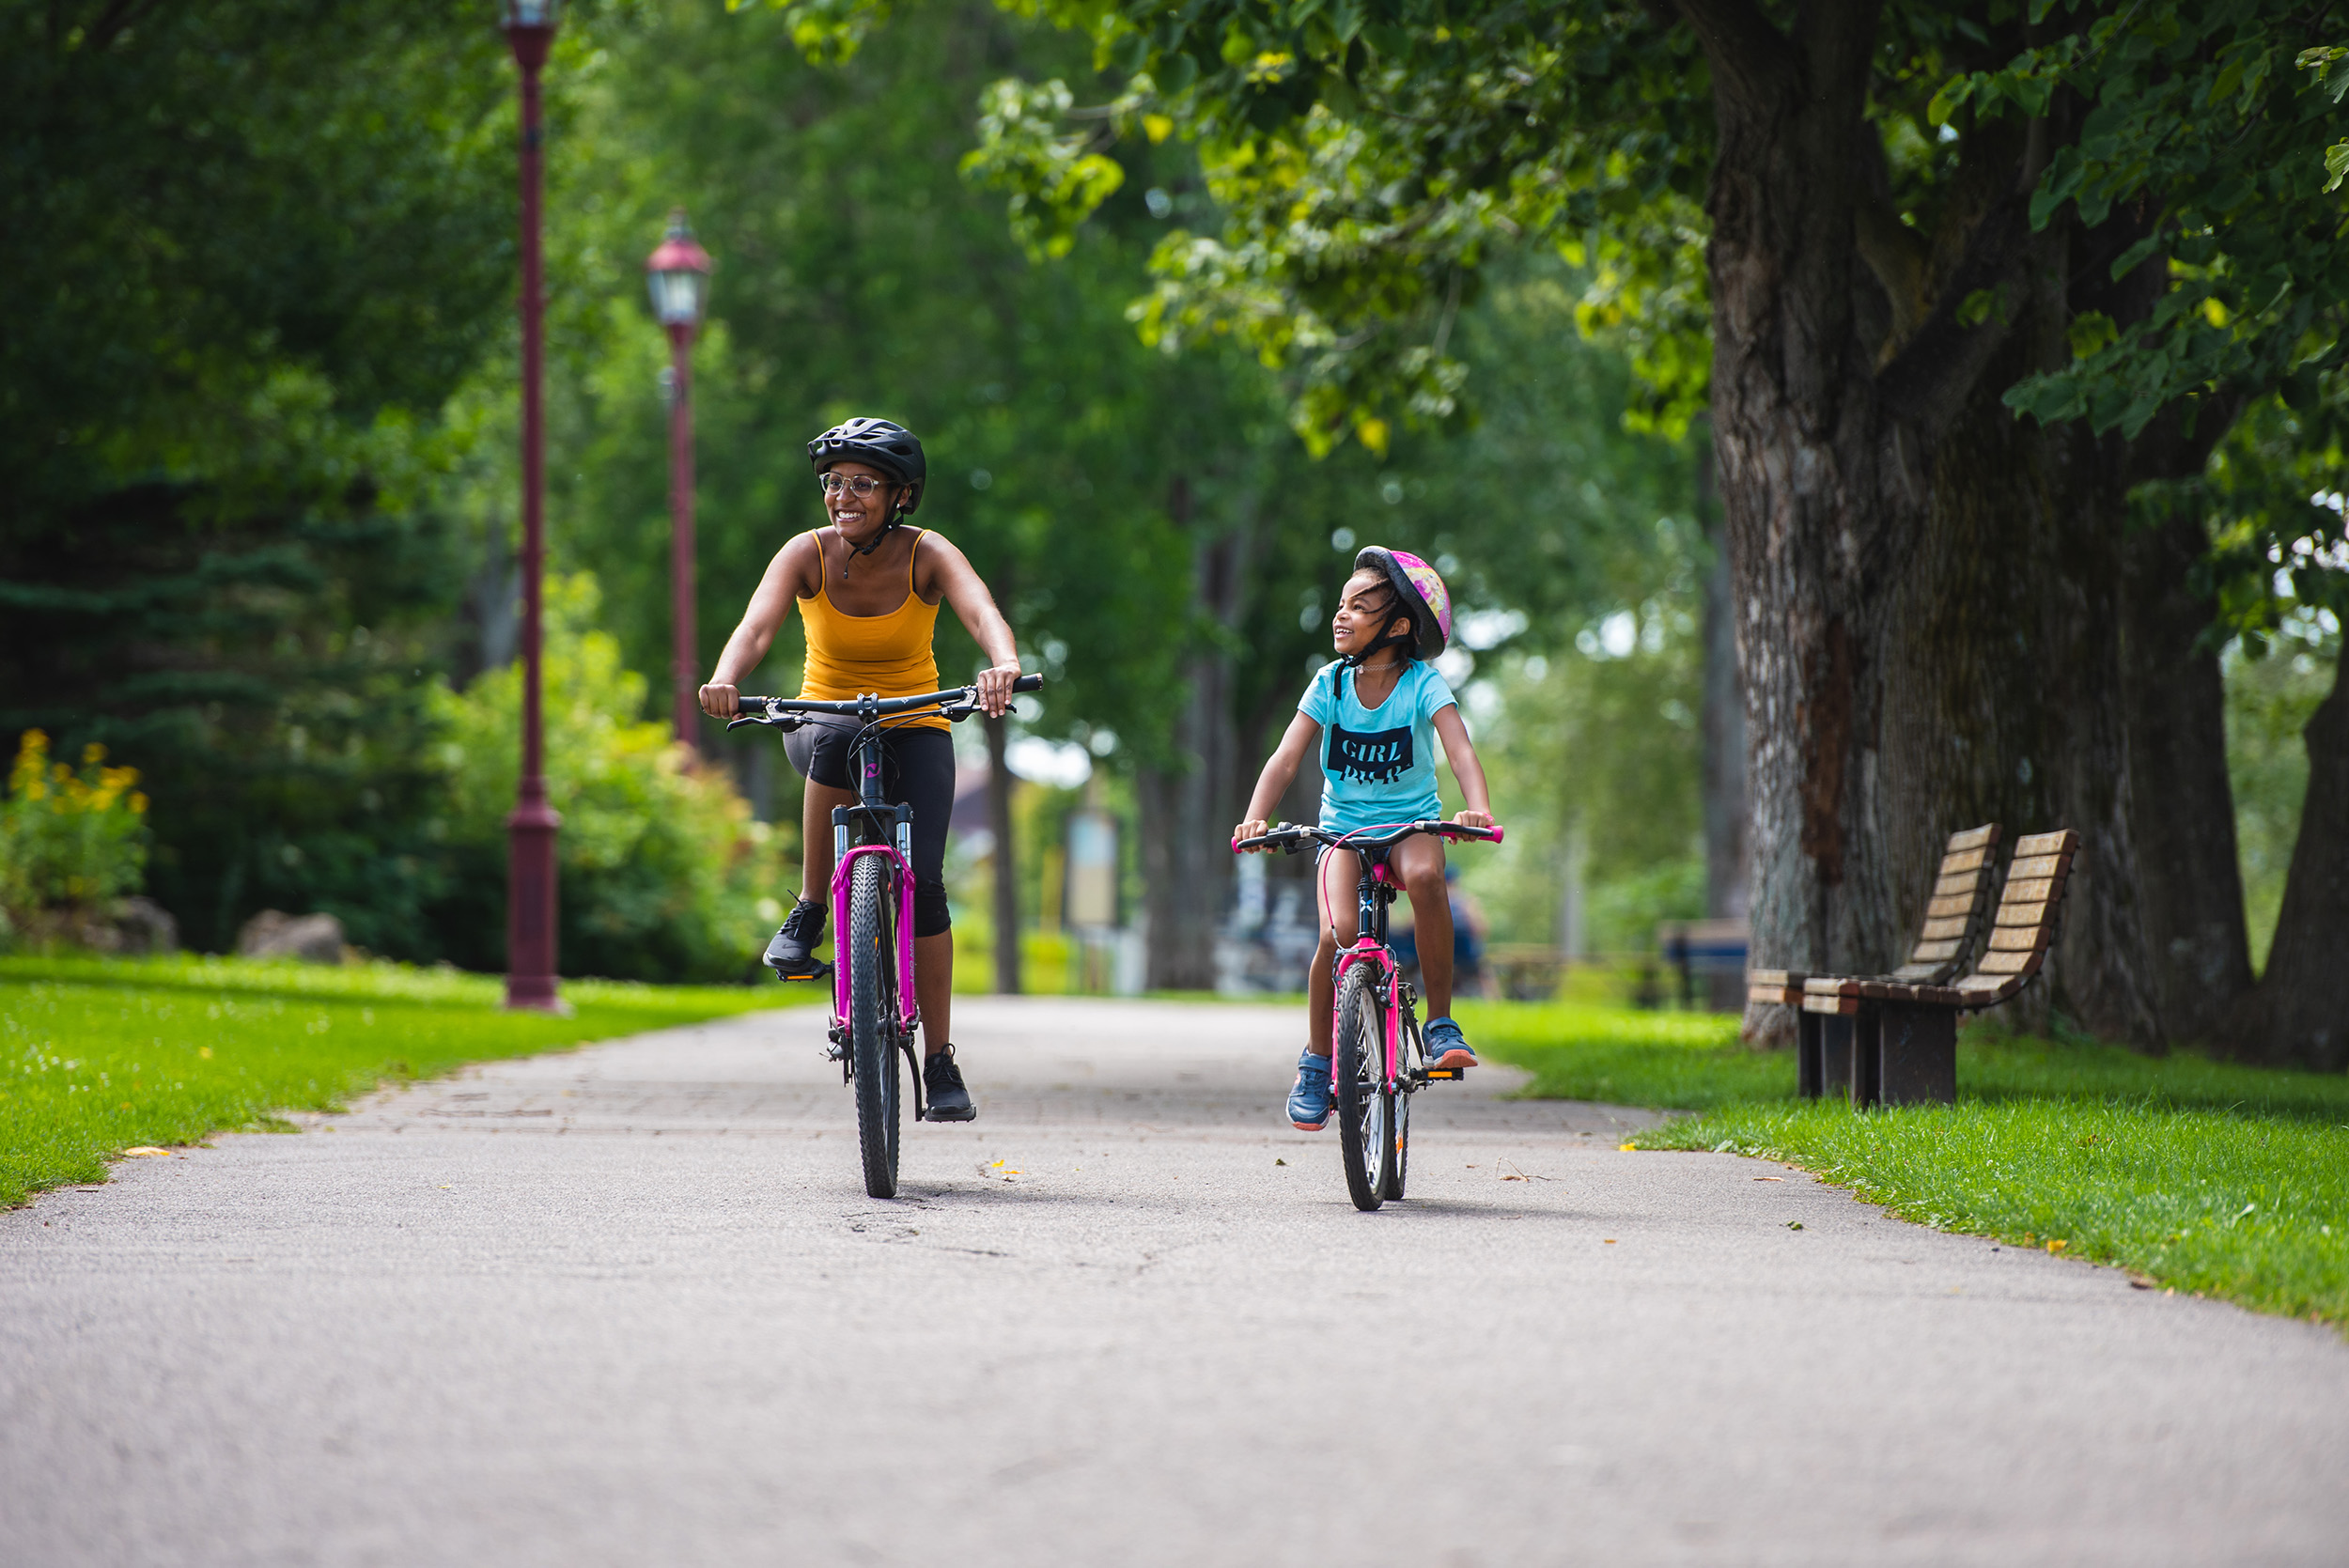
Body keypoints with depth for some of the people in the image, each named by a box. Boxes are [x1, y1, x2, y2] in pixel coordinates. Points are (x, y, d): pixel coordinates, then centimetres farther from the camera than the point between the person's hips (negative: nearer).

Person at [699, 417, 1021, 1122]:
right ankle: (809, 910, -24)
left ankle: (941, 1063, -10)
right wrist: (725, 679, -51)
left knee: (921, 879, -18)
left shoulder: (927, 555, -14)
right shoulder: (807, 555, -12)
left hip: (914, 727, 0)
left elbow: (982, 612, -34)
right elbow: (758, 623, -29)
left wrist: (1004, 664, -57)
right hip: (824, 720, 0)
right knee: (837, 738, -38)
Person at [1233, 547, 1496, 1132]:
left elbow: (1460, 749, -24)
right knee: (1339, 930, -25)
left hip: (1411, 822, -1)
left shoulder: (1423, 684, -10)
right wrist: (1254, 819, -29)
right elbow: (1286, 759, -12)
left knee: (1424, 874, -37)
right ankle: (1316, 1059, -2)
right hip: (1343, 826, 1)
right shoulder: (1331, 683, -4)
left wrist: (1479, 809, -43)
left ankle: (1441, 1023, -22)